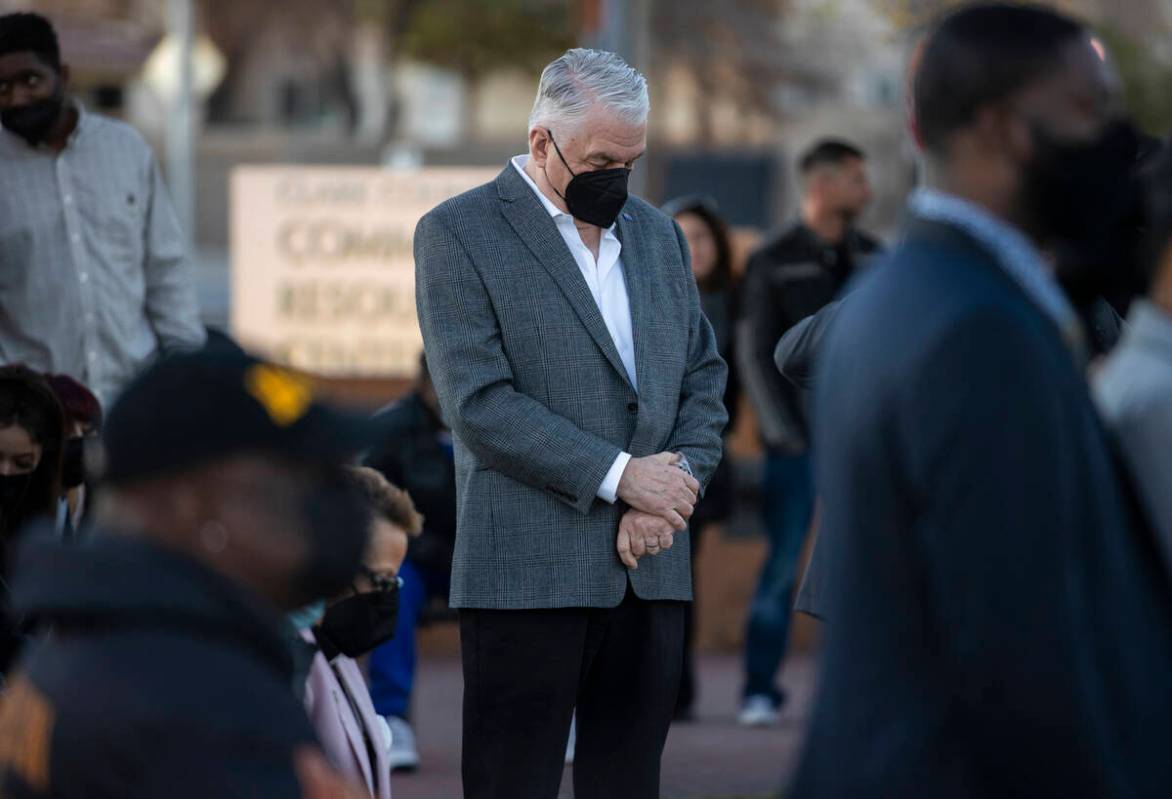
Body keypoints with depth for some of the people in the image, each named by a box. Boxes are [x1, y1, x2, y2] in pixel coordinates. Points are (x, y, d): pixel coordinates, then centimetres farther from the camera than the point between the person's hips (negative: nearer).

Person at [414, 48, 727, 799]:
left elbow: (704, 379, 16)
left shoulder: (659, 235, 17)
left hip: (651, 569, 5)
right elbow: (480, 404, -11)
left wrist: (673, 487, -4)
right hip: (529, 570, -5)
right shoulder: (458, 232, -3)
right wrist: (619, 477, -15)